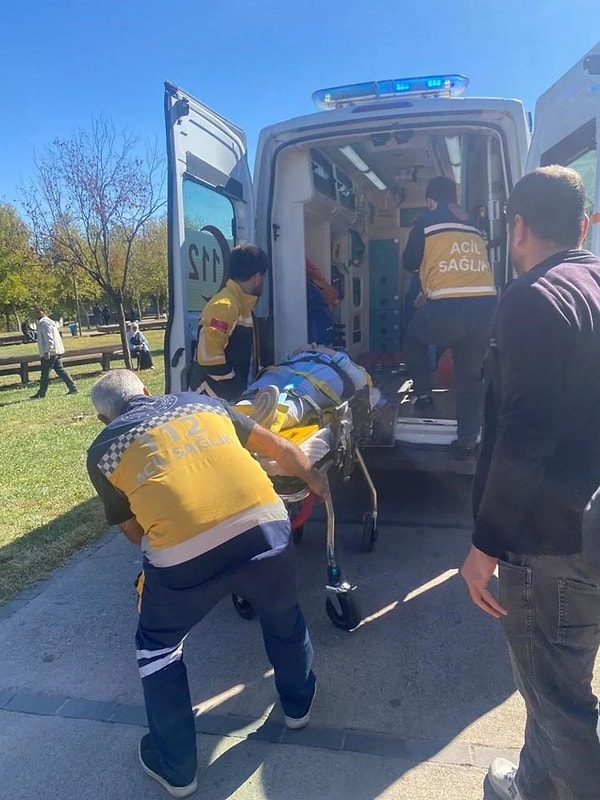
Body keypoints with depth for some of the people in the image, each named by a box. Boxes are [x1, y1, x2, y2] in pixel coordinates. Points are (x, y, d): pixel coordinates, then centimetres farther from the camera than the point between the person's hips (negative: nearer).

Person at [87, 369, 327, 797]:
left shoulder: (102, 451, 17)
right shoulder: (202, 402, 22)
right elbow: (281, 449, 25)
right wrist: (314, 479, 43)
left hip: (184, 554, -2)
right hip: (267, 525, 3)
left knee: (158, 646, 30)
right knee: (283, 616, 35)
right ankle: (299, 702, 58)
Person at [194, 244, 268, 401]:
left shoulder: (242, 305, 15)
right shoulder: (224, 306, -17)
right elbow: (208, 354, -25)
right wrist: (234, 391, -17)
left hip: (236, 392, 10)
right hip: (216, 397, -9)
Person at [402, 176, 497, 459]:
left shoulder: (426, 222, 6)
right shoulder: (474, 227, 21)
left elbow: (409, 263, 12)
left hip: (448, 308, -4)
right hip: (486, 305, 5)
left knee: (414, 336, 27)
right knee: (470, 373, 15)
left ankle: (424, 395, 24)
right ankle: (467, 439, 16)